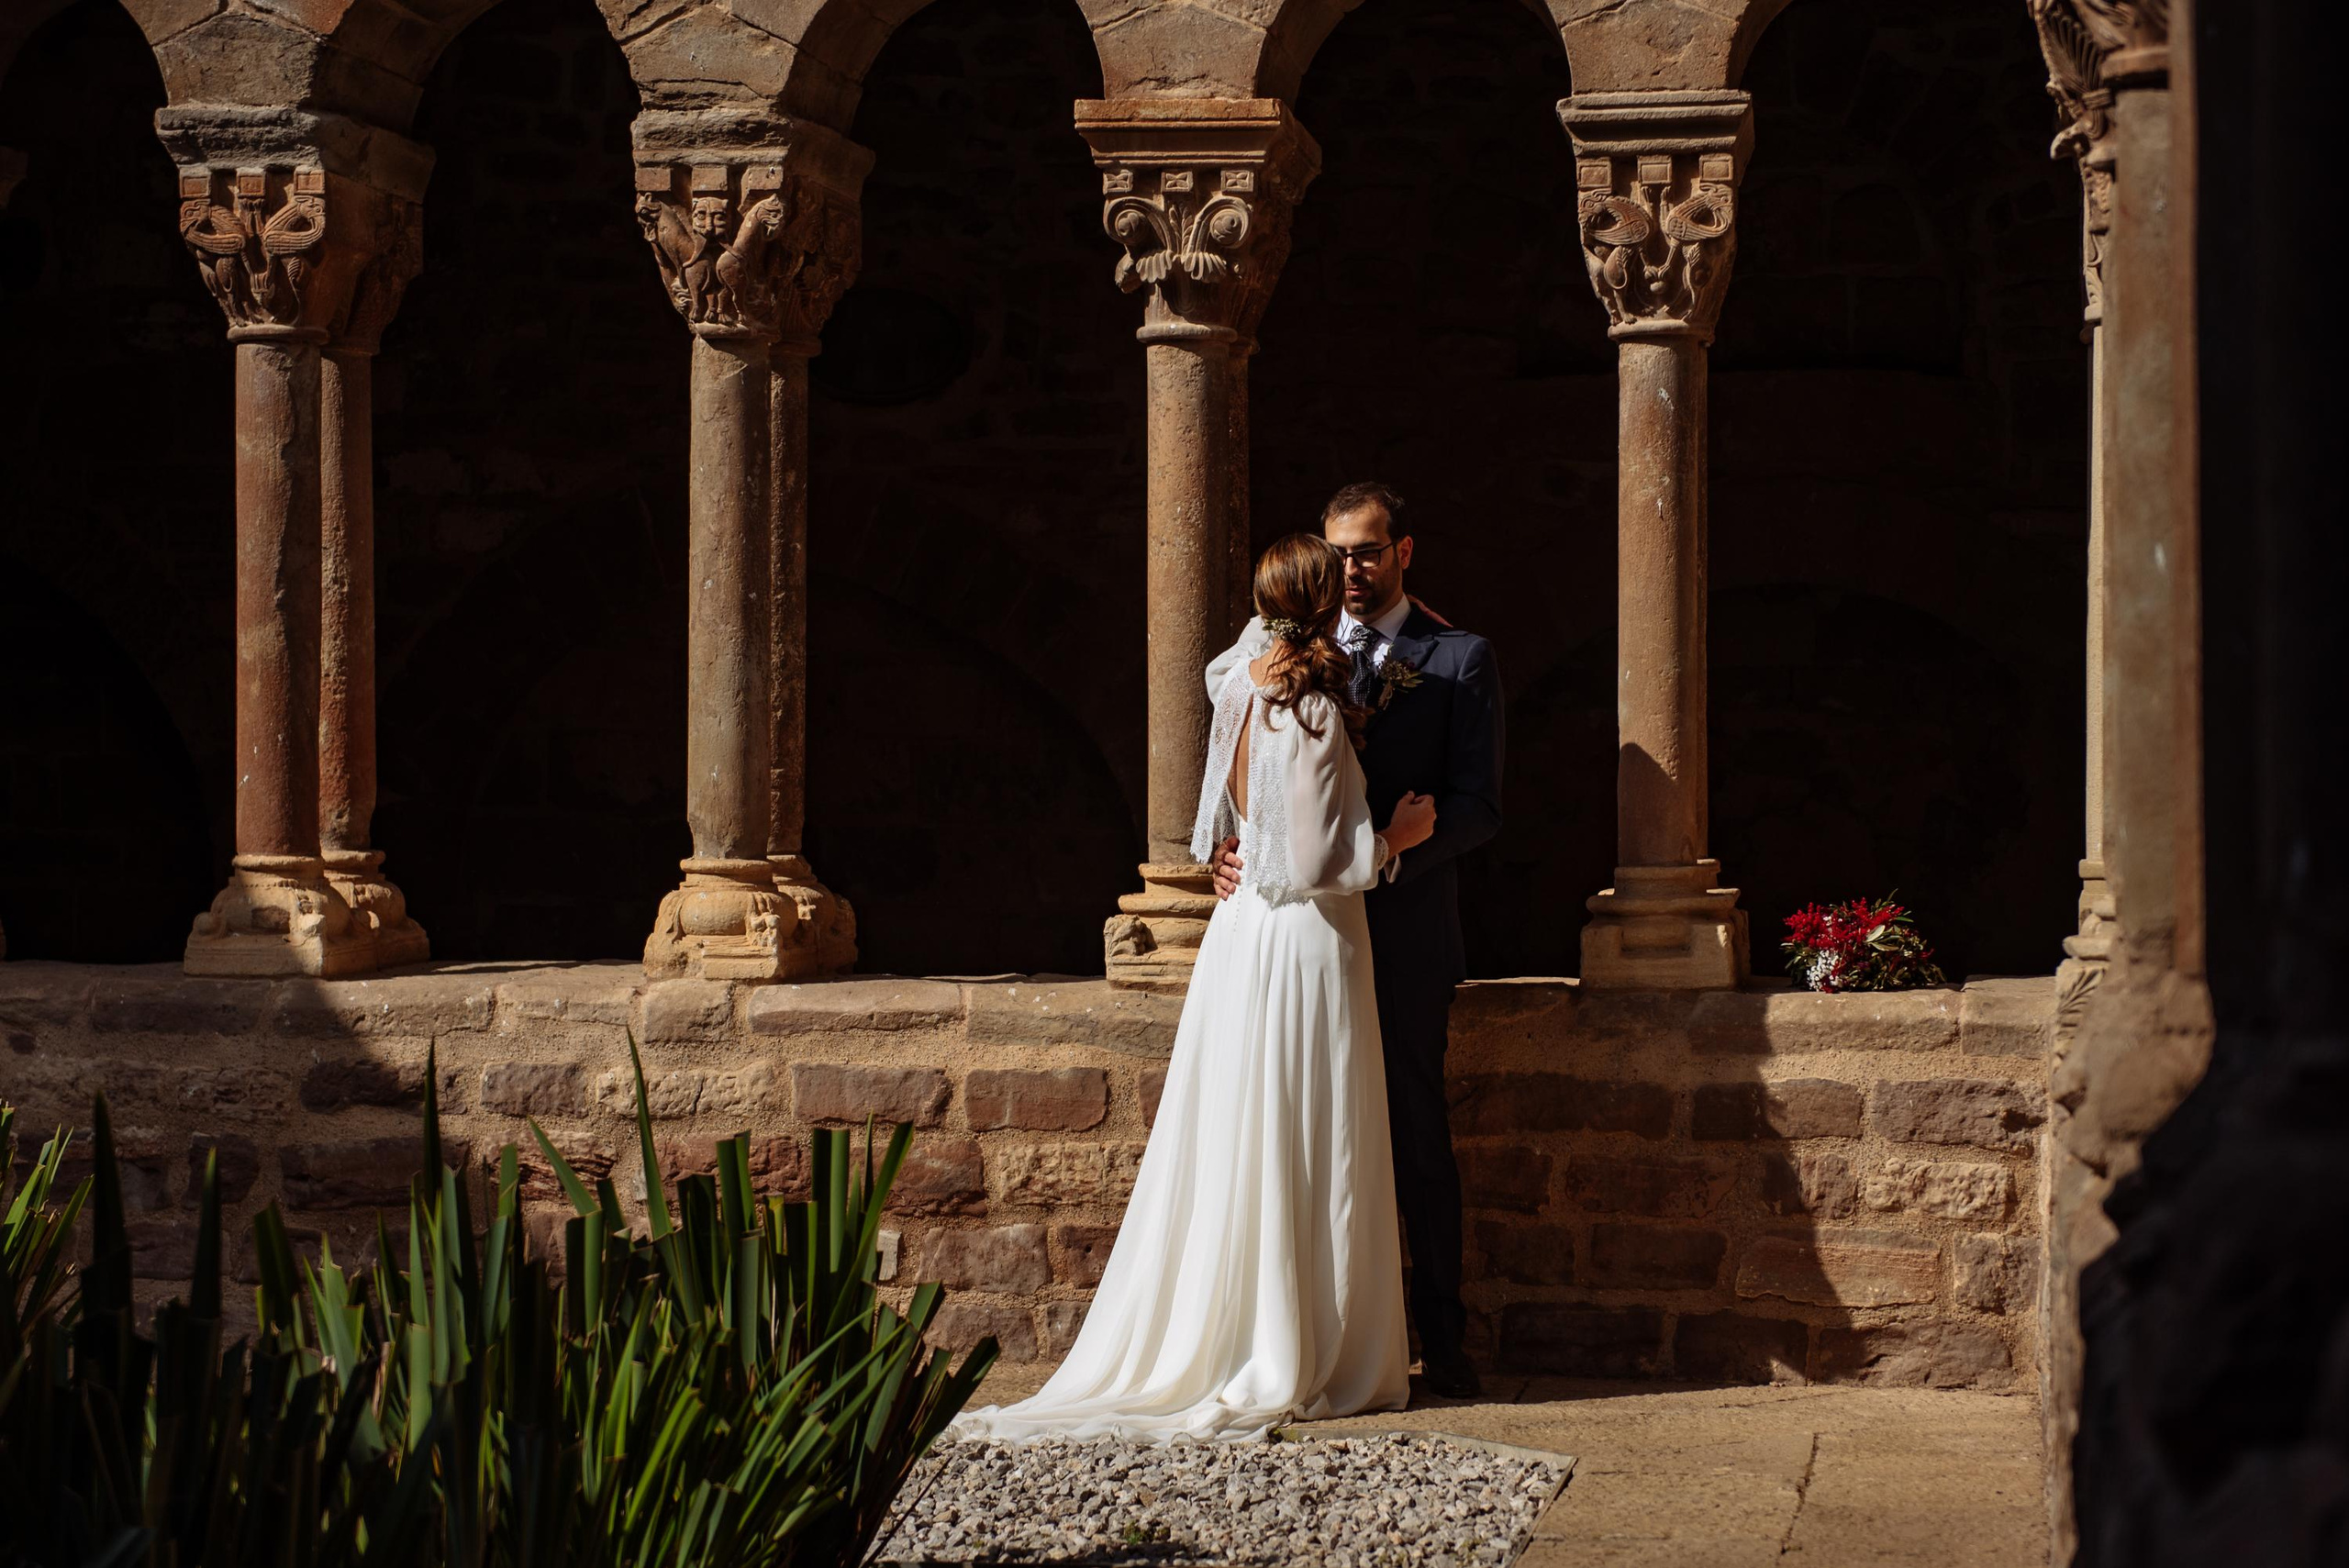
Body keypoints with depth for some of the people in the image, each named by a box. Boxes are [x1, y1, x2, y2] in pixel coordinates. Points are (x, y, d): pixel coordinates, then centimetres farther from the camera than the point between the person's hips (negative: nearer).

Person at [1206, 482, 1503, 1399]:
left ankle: (1441, 1340, 5)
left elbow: (1477, 807, -4)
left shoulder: (1460, 661, 3)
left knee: (1418, 1135, -2)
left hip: (1404, 932, -3)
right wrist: (1230, 847, -7)